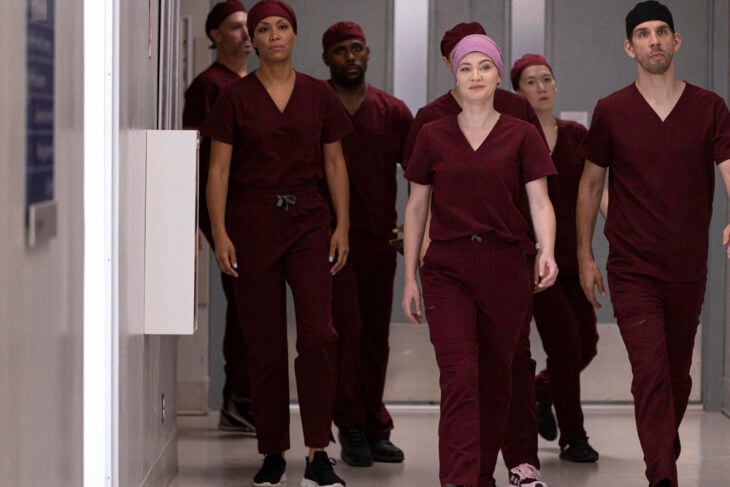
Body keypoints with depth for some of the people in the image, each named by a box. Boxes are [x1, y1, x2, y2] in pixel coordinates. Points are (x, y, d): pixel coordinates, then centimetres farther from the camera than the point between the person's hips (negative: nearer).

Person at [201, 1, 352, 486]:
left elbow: (335, 164, 9)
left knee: (319, 333, -12)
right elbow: (219, 169, 0)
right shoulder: (236, 97, 2)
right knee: (264, 343, 3)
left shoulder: (318, 95, 7)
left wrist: (342, 225, 2)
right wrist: (220, 233, -8)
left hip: (308, 223, 1)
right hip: (252, 224, -1)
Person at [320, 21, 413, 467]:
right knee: (346, 330, -8)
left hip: (379, 239, 3)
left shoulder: (393, 112, 8)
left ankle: (375, 431, 15)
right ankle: (352, 427, 1)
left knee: (376, 336, 7)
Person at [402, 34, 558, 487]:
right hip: (448, 268, 0)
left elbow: (540, 201, -4)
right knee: (459, 376, -13)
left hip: (506, 267, 1)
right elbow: (417, 208, 10)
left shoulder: (521, 135, 3)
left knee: (495, 378, 9)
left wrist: (547, 251, -23)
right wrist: (410, 277, 7)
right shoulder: (433, 136, 6)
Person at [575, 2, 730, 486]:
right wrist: (584, 255, 6)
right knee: (651, 374, -14)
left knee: (677, 376, 14)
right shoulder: (611, 111, 0)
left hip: (688, 269, 2)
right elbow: (590, 184, 8)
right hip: (632, 269, -2)